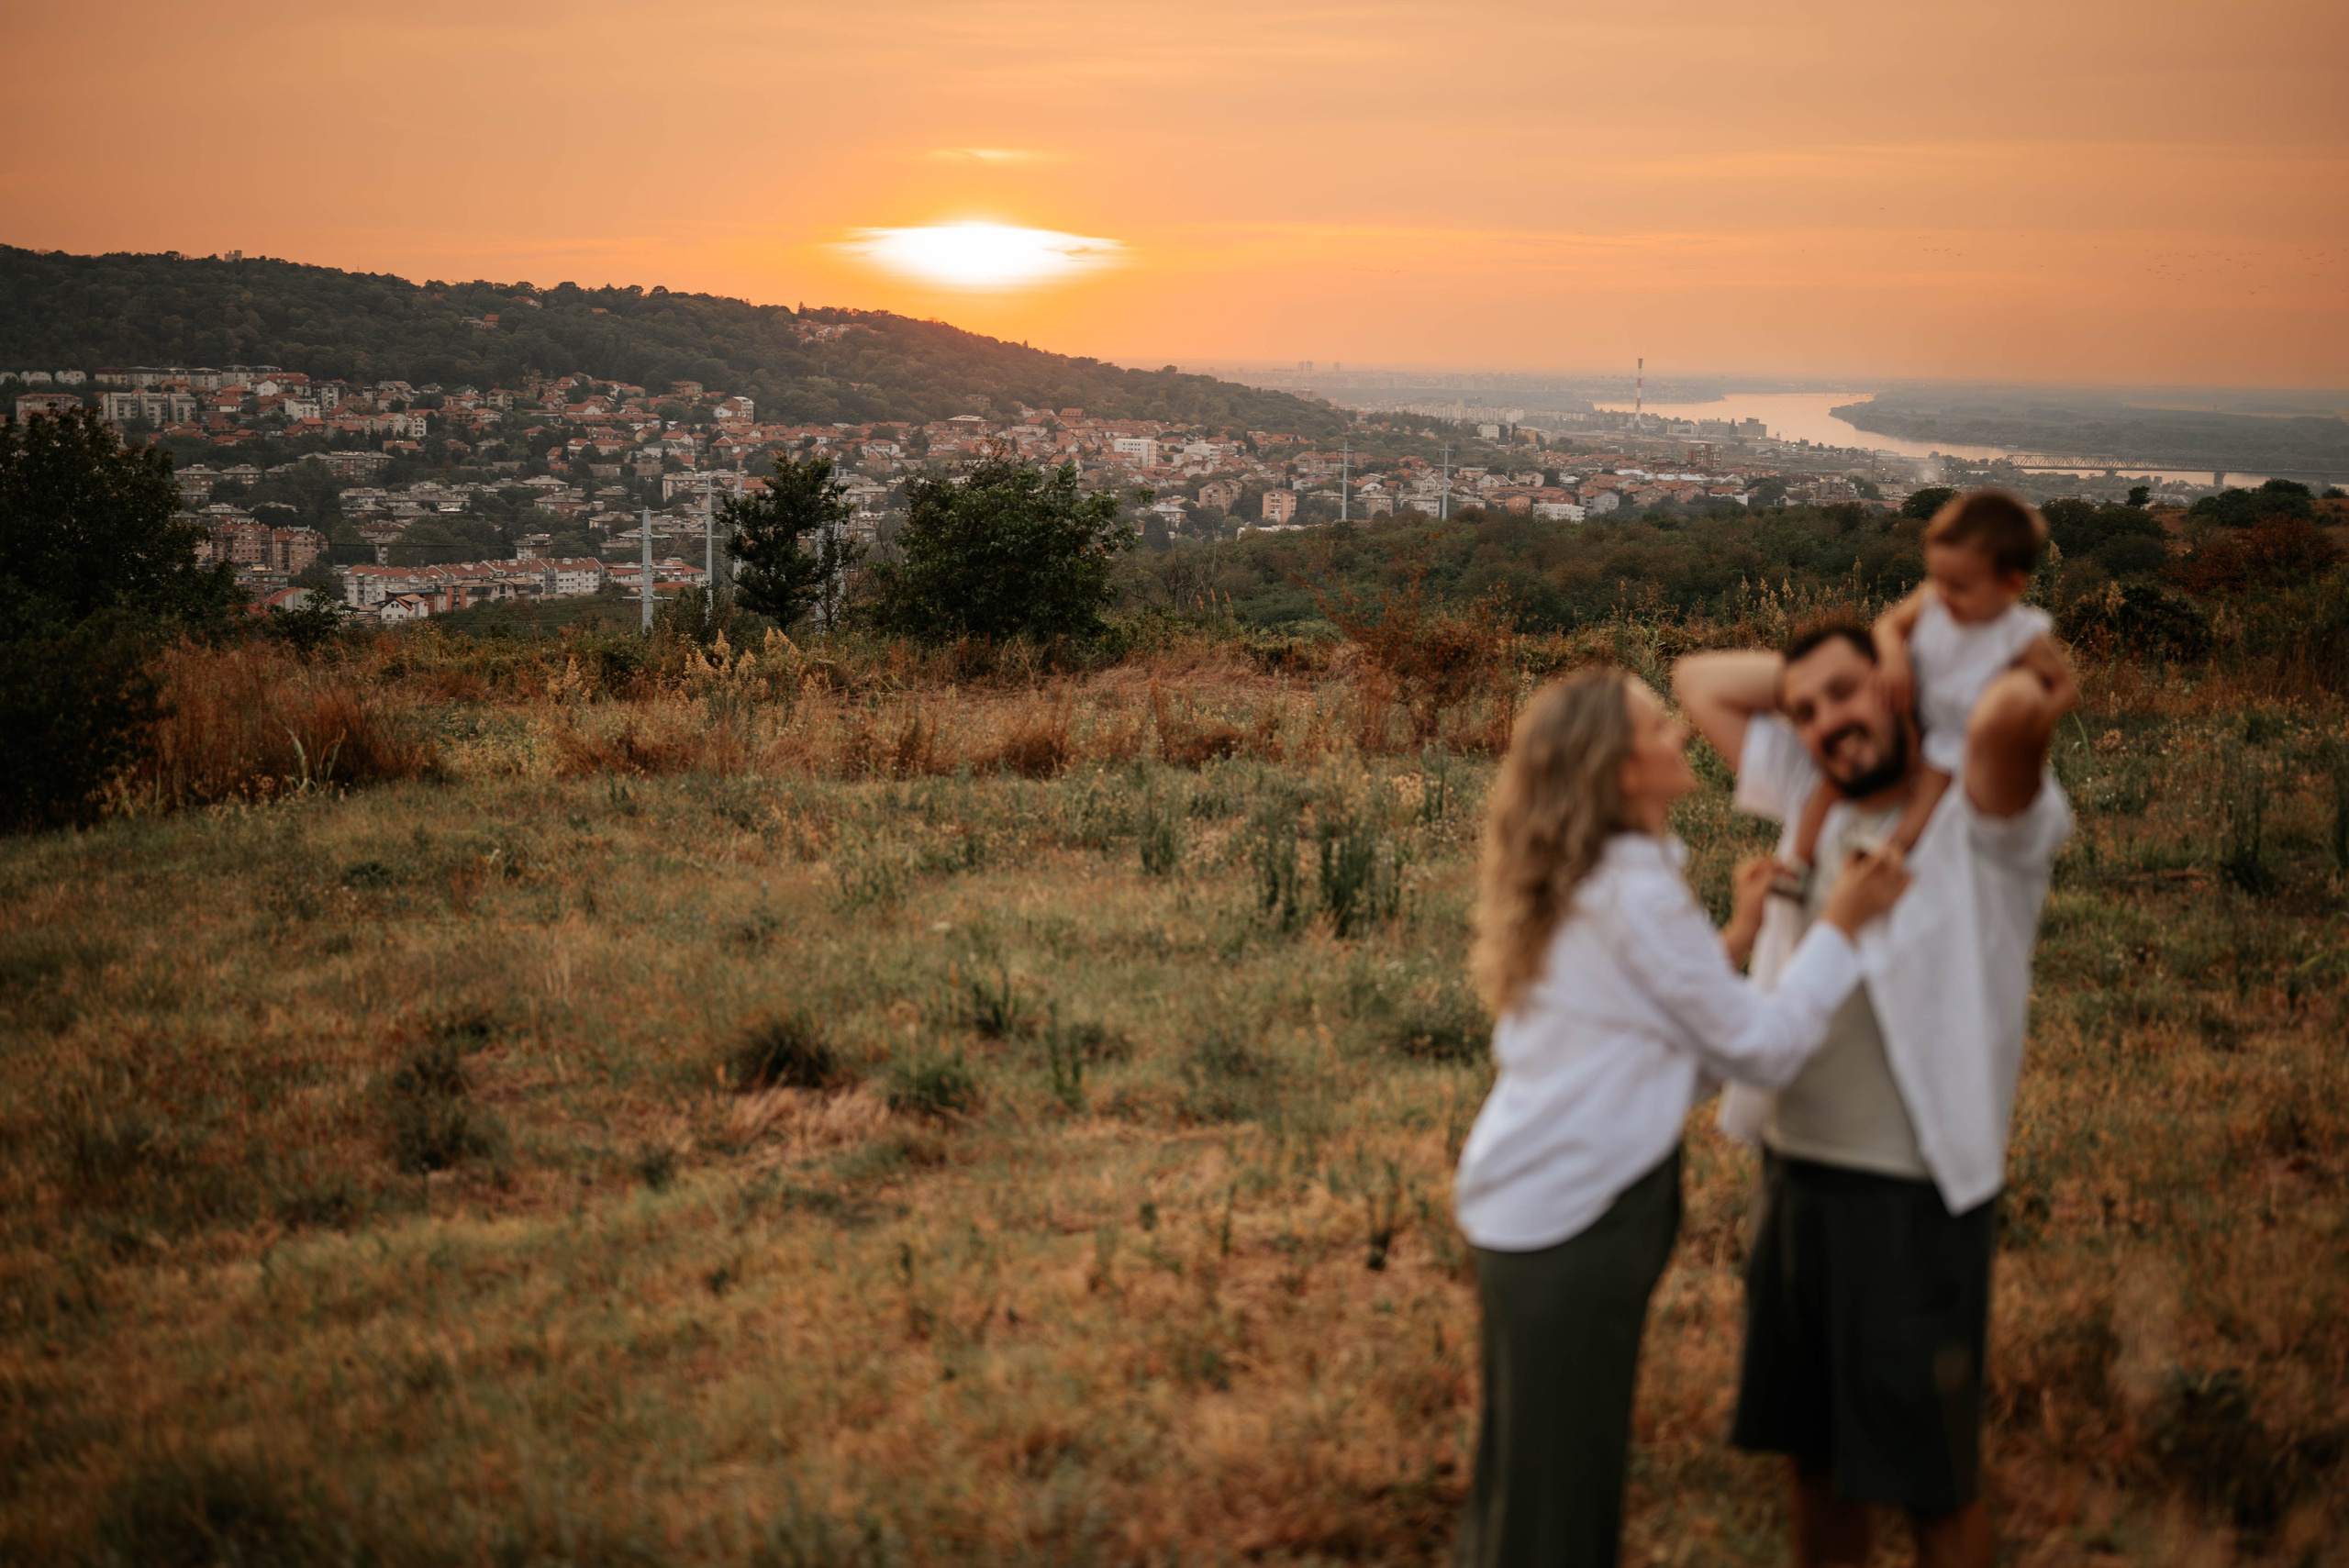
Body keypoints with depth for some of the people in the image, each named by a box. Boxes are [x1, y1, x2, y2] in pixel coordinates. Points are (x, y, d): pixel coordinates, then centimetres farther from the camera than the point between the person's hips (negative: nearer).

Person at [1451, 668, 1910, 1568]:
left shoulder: (1583, 884, 12)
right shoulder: (1637, 890, -16)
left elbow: (1665, 1055, 15)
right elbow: (1763, 1049, -11)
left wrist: (1737, 938, 14)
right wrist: (1840, 925, -4)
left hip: (1523, 1214, 9)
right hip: (1576, 1229, -9)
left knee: (1517, 1490, 20)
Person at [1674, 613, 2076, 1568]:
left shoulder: (1984, 821, -10)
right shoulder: (1812, 801, 9)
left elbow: (2010, 714, -33)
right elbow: (1699, 682, 17)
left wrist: (2031, 672, -12)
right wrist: (1807, 679, 7)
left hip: (1913, 1198, -6)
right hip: (1791, 1174, 6)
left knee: (1932, 1483, 5)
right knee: (1813, 1451, 19)